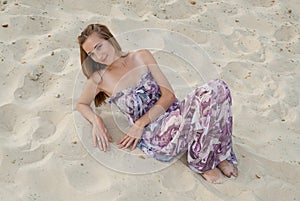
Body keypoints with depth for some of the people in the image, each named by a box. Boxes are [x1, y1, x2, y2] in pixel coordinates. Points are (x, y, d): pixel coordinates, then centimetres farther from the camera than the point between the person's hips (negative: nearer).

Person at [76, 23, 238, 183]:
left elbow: (169, 94, 4)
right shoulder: (99, 79, 6)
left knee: (218, 87, -26)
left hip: (175, 113, 4)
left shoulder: (142, 56, 9)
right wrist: (97, 121, 1)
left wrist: (141, 122, -8)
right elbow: (82, 104, 23)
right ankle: (202, 164, -12)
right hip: (157, 136, -4)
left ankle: (220, 155, -12)